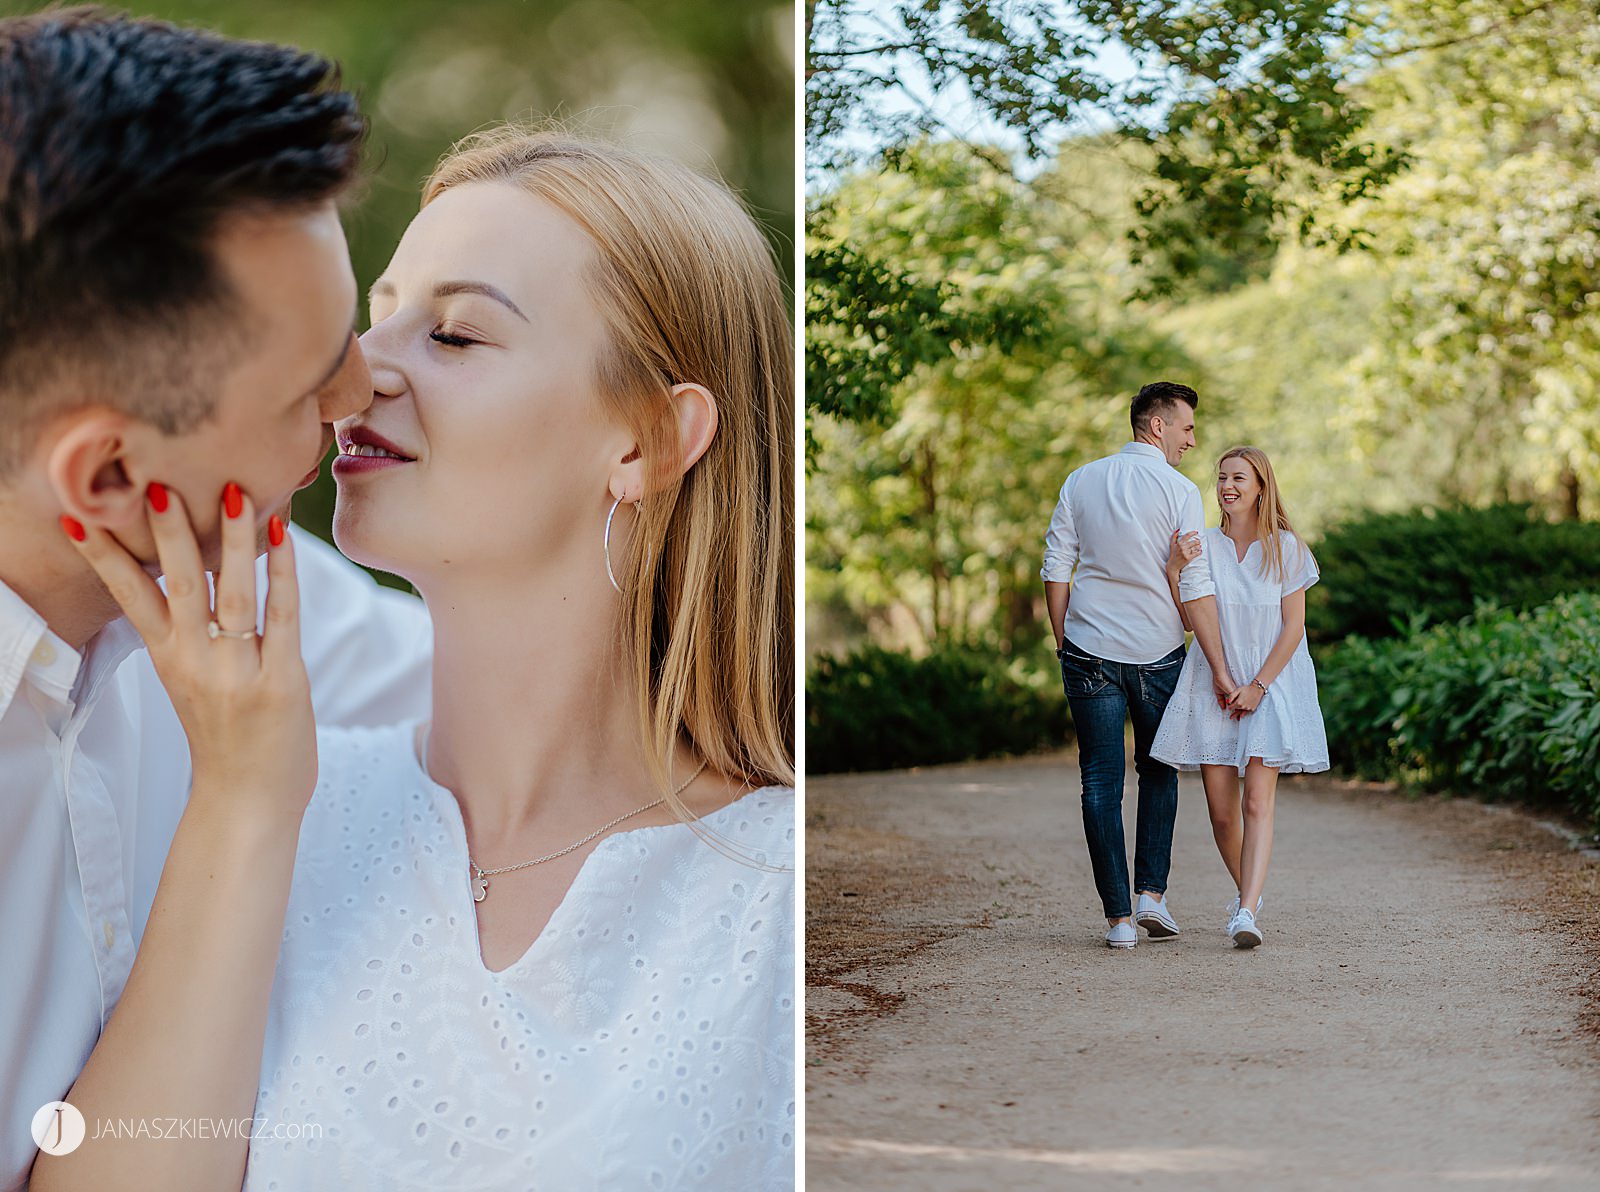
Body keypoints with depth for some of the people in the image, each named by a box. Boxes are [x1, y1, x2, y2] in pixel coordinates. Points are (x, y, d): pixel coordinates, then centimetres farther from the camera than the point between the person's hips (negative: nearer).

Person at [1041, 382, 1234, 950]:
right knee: (1159, 774, 18)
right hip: (1156, 652, -2)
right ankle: (1152, 893, 8)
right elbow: (1196, 588, -10)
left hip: (1089, 650, 2)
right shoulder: (1178, 490, -7)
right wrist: (1222, 671, -8)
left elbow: (1056, 569, 4)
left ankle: (1118, 916, 2)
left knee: (1101, 781, 4)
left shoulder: (1081, 481, 4)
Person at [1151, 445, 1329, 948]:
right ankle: (1249, 891, 27)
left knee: (1257, 803, -14)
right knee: (1221, 812, 1)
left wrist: (1258, 685, -11)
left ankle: (1246, 914, -23)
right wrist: (1173, 568, -17)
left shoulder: (1285, 548, 0)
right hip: (1214, 687, 2)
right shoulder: (1204, 545, 5)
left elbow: (1293, 627, -3)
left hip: (1271, 685, -2)